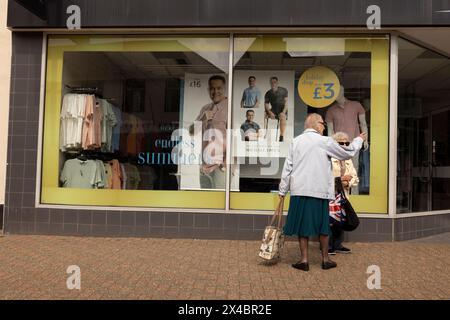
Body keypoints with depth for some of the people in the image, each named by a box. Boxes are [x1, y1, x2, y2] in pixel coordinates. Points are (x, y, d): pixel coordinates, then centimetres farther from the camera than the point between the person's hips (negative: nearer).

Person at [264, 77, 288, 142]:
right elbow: (266, 105, -2)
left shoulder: (283, 90, 0)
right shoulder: (268, 93, 5)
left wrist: (284, 112, -21)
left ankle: (282, 136, -36)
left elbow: (286, 102, -5)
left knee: (282, 117, -36)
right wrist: (270, 112, -23)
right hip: (273, 110, 3)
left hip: (282, 110, -3)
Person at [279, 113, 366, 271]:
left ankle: (304, 260, 9)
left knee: (302, 224, 7)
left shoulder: (295, 141, 4)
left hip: (299, 190, 2)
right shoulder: (325, 141, -4)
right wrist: (359, 140, 27)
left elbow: (288, 167, 3)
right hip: (319, 191, -2)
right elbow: (347, 153, 9)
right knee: (323, 225, 11)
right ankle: (325, 259, 21)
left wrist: (282, 191, 8)